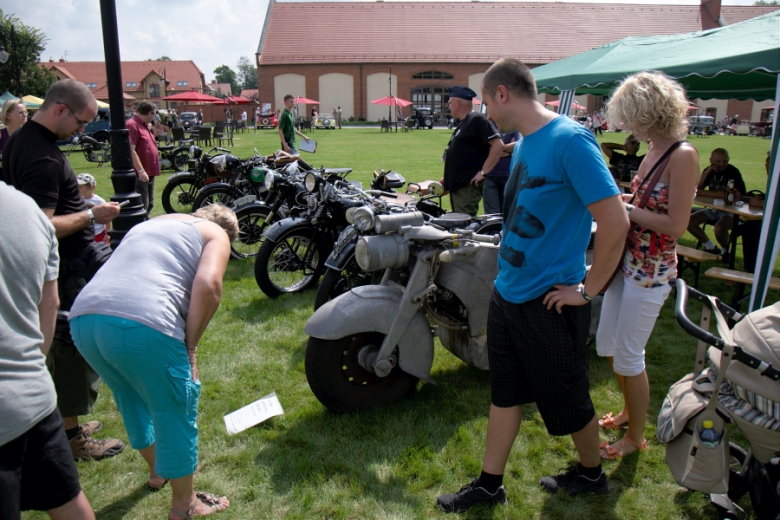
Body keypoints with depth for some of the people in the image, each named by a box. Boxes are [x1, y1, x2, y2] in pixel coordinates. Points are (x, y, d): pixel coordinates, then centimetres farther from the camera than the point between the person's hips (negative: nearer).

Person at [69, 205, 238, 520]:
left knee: (133, 401, 30)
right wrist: (190, 346, 1)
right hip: (141, 324, -8)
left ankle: (156, 471, 52)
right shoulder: (217, 234, 12)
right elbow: (207, 286, -8)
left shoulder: (149, 224, 33)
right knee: (176, 414, 14)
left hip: (82, 318, 8)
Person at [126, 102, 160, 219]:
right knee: (142, 206, -10)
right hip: (140, 174, -10)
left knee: (149, 204, 19)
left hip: (149, 172, 10)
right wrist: (141, 171, -26)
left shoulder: (144, 125, 17)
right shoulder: (132, 125, -15)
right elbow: (131, 150, -22)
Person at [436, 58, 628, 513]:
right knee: (505, 392, 17)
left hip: (550, 302, -8)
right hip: (507, 291, 8)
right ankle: (490, 484, 32)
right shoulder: (524, 142, 9)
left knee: (568, 400, 13)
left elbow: (616, 221, -23)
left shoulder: (570, 140, -19)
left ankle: (592, 474, 39)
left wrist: (587, 289, -17)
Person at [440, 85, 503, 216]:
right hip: (456, 185, 10)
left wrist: (483, 172, -20)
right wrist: (448, 177, 22)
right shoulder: (463, 124, 18)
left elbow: (498, 145, -20)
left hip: (468, 186, -10)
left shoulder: (477, 120, -11)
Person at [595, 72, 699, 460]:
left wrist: (625, 209, -16)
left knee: (628, 356, 4)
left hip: (650, 272, -9)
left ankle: (636, 437, 26)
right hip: (627, 263, 9)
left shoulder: (682, 156, -18)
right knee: (607, 347, 19)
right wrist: (620, 199, 1)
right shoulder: (654, 149, 7)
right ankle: (630, 411, 42)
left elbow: (676, 225, -21)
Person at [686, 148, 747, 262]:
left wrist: (706, 193, -20)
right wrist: (707, 172, -16)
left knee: (720, 226, -36)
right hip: (713, 209, 7)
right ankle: (710, 247, 11)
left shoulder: (733, 172, -14)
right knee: (689, 221, -10)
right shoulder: (709, 170, 4)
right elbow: (697, 189, -4)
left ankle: (725, 250, -2)